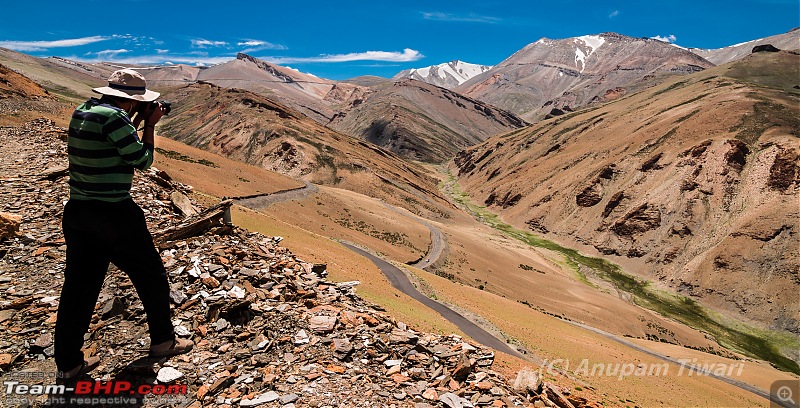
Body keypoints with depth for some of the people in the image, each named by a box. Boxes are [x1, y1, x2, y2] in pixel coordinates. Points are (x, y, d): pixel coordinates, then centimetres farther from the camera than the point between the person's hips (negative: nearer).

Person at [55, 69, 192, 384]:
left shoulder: (82, 112, 8)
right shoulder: (114, 117, -17)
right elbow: (142, 160, -9)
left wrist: (136, 122, 15)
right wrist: (150, 125, -1)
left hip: (77, 212, 8)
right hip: (114, 215, -8)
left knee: (78, 285, 12)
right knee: (152, 277, 11)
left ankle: (68, 364, 20)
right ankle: (163, 341, 25)